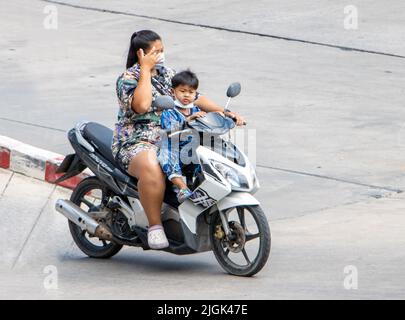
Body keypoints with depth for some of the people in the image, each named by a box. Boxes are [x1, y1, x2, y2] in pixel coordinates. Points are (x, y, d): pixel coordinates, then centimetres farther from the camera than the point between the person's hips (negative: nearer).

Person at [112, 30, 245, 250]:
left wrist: (224, 112, -1)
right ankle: (155, 227, -31)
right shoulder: (127, 79, -6)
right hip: (136, 144, -7)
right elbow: (141, 105, -25)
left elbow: (194, 97, 12)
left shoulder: (167, 75, 15)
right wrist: (145, 70, -19)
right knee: (152, 170, -41)